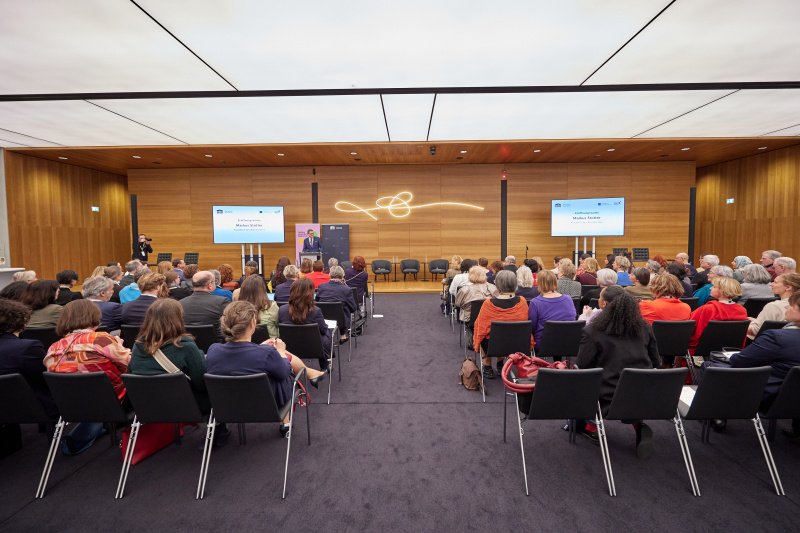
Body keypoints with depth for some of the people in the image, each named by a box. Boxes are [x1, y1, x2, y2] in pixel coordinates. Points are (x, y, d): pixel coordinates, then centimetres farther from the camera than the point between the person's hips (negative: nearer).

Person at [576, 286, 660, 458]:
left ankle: (592, 427, 19)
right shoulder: (645, 328, 5)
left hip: (608, 399, -4)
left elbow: (582, 366, -7)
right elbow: (656, 363, 15)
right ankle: (638, 425, 15)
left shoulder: (592, 330, -9)